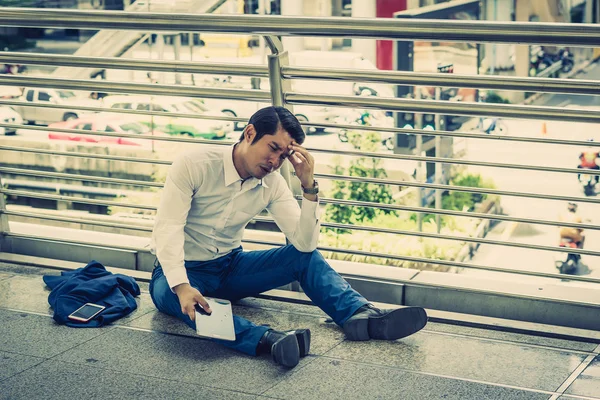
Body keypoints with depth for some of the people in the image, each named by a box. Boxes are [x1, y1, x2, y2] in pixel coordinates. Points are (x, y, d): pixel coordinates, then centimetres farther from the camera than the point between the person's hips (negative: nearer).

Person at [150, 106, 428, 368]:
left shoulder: (272, 184, -6)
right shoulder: (194, 164, -19)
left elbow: (304, 244, -13)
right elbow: (168, 228, -27)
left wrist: (309, 186, -25)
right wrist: (182, 287, -42)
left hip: (230, 267, 5)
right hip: (182, 271, -5)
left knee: (305, 257, -13)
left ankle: (362, 316, -34)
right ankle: (268, 340, -60)